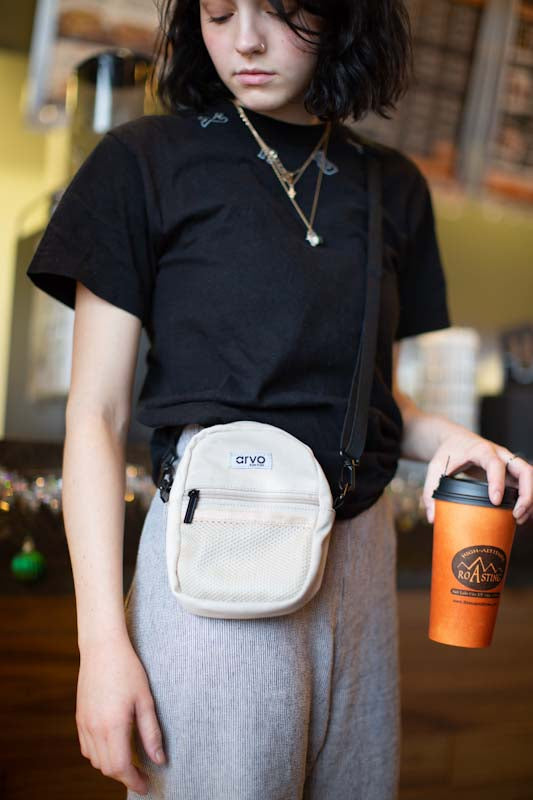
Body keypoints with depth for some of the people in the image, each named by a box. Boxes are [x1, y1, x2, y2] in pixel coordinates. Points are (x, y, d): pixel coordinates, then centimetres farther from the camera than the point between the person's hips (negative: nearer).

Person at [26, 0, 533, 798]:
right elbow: (97, 413, -6)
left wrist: (450, 436, -5)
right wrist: (103, 637, -13)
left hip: (360, 555, 5)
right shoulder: (146, 163, -3)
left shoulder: (393, 186, 9)